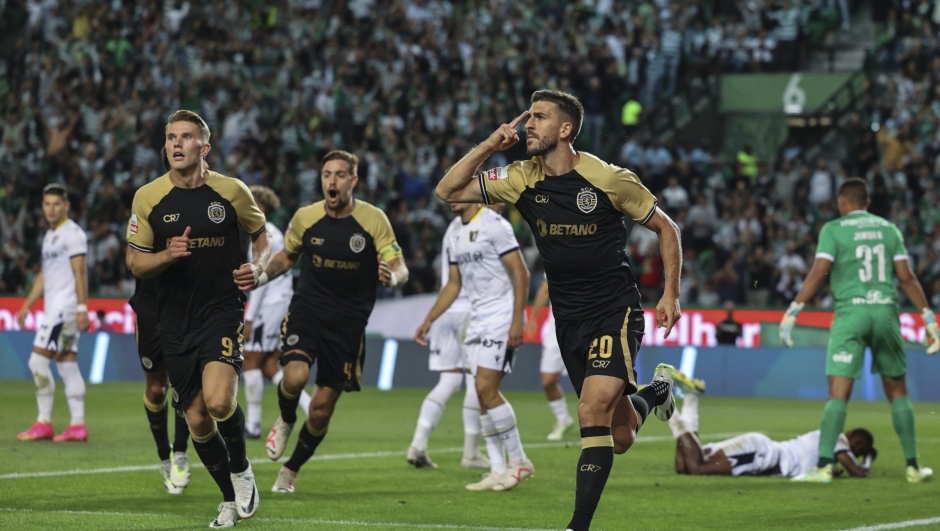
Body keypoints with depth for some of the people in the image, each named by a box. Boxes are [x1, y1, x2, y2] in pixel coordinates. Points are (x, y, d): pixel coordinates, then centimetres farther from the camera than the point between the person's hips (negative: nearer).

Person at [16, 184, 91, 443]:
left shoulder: (72, 233, -10)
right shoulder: (50, 235, 19)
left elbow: (80, 272, -15)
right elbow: (44, 275, 24)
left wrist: (82, 308, -20)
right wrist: (27, 305, 22)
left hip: (65, 308, -9)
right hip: (54, 308, 9)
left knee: (38, 361, -10)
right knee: (67, 365, 6)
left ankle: (44, 423, -7)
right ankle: (77, 425, 4)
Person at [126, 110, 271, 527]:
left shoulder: (231, 191, -3)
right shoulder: (148, 197, -1)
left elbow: (261, 235, 13)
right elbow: (135, 263, 4)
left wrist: (257, 267, -8)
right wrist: (168, 255, -16)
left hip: (223, 309, -3)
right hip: (175, 319, 3)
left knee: (219, 400, -25)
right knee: (197, 419, 4)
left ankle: (241, 469, 5)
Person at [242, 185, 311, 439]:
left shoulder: (262, 235, -14)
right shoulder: (273, 233, 16)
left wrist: (249, 318, -18)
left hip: (268, 304, -9)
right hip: (280, 302, 9)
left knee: (251, 363, -4)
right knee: (269, 365, 10)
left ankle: (253, 425, -1)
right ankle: (310, 407, 3)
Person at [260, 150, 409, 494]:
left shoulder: (374, 219, -8)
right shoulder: (305, 217, -1)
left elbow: (400, 269, -7)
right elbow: (287, 256, 17)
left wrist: (392, 277, -31)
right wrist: (262, 277, -2)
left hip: (348, 323, -1)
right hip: (307, 310, 1)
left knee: (321, 410, 2)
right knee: (295, 375, -28)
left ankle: (291, 471, 27)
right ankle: (285, 421, 7)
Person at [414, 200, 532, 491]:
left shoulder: (494, 225, -11)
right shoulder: (458, 237, 15)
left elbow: (520, 274, -15)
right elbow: (453, 285, 23)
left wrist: (517, 321, -21)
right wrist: (428, 320, 18)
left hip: (501, 320, -9)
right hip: (477, 322, 9)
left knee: (486, 389, -15)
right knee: (483, 395, 4)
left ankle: (518, 460, -4)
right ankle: (498, 471, 7)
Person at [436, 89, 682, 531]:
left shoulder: (610, 179, -12)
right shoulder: (522, 178, -1)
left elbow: (665, 228, 0)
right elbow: (448, 191, -1)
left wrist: (671, 294, -6)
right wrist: (488, 146, -11)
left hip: (615, 311, -5)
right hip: (568, 318, 5)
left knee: (592, 411, -23)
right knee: (619, 440, 11)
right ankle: (655, 391, 46)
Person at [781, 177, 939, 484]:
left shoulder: (833, 230, 2)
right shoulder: (888, 229, 13)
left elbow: (818, 275, -8)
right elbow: (906, 278, 8)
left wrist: (792, 312, -6)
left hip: (850, 312, -3)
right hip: (886, 310, 3)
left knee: (838, 393, -6)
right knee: (897, 391, 13)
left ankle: (824, 466, -15)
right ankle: (913, 466, 13)